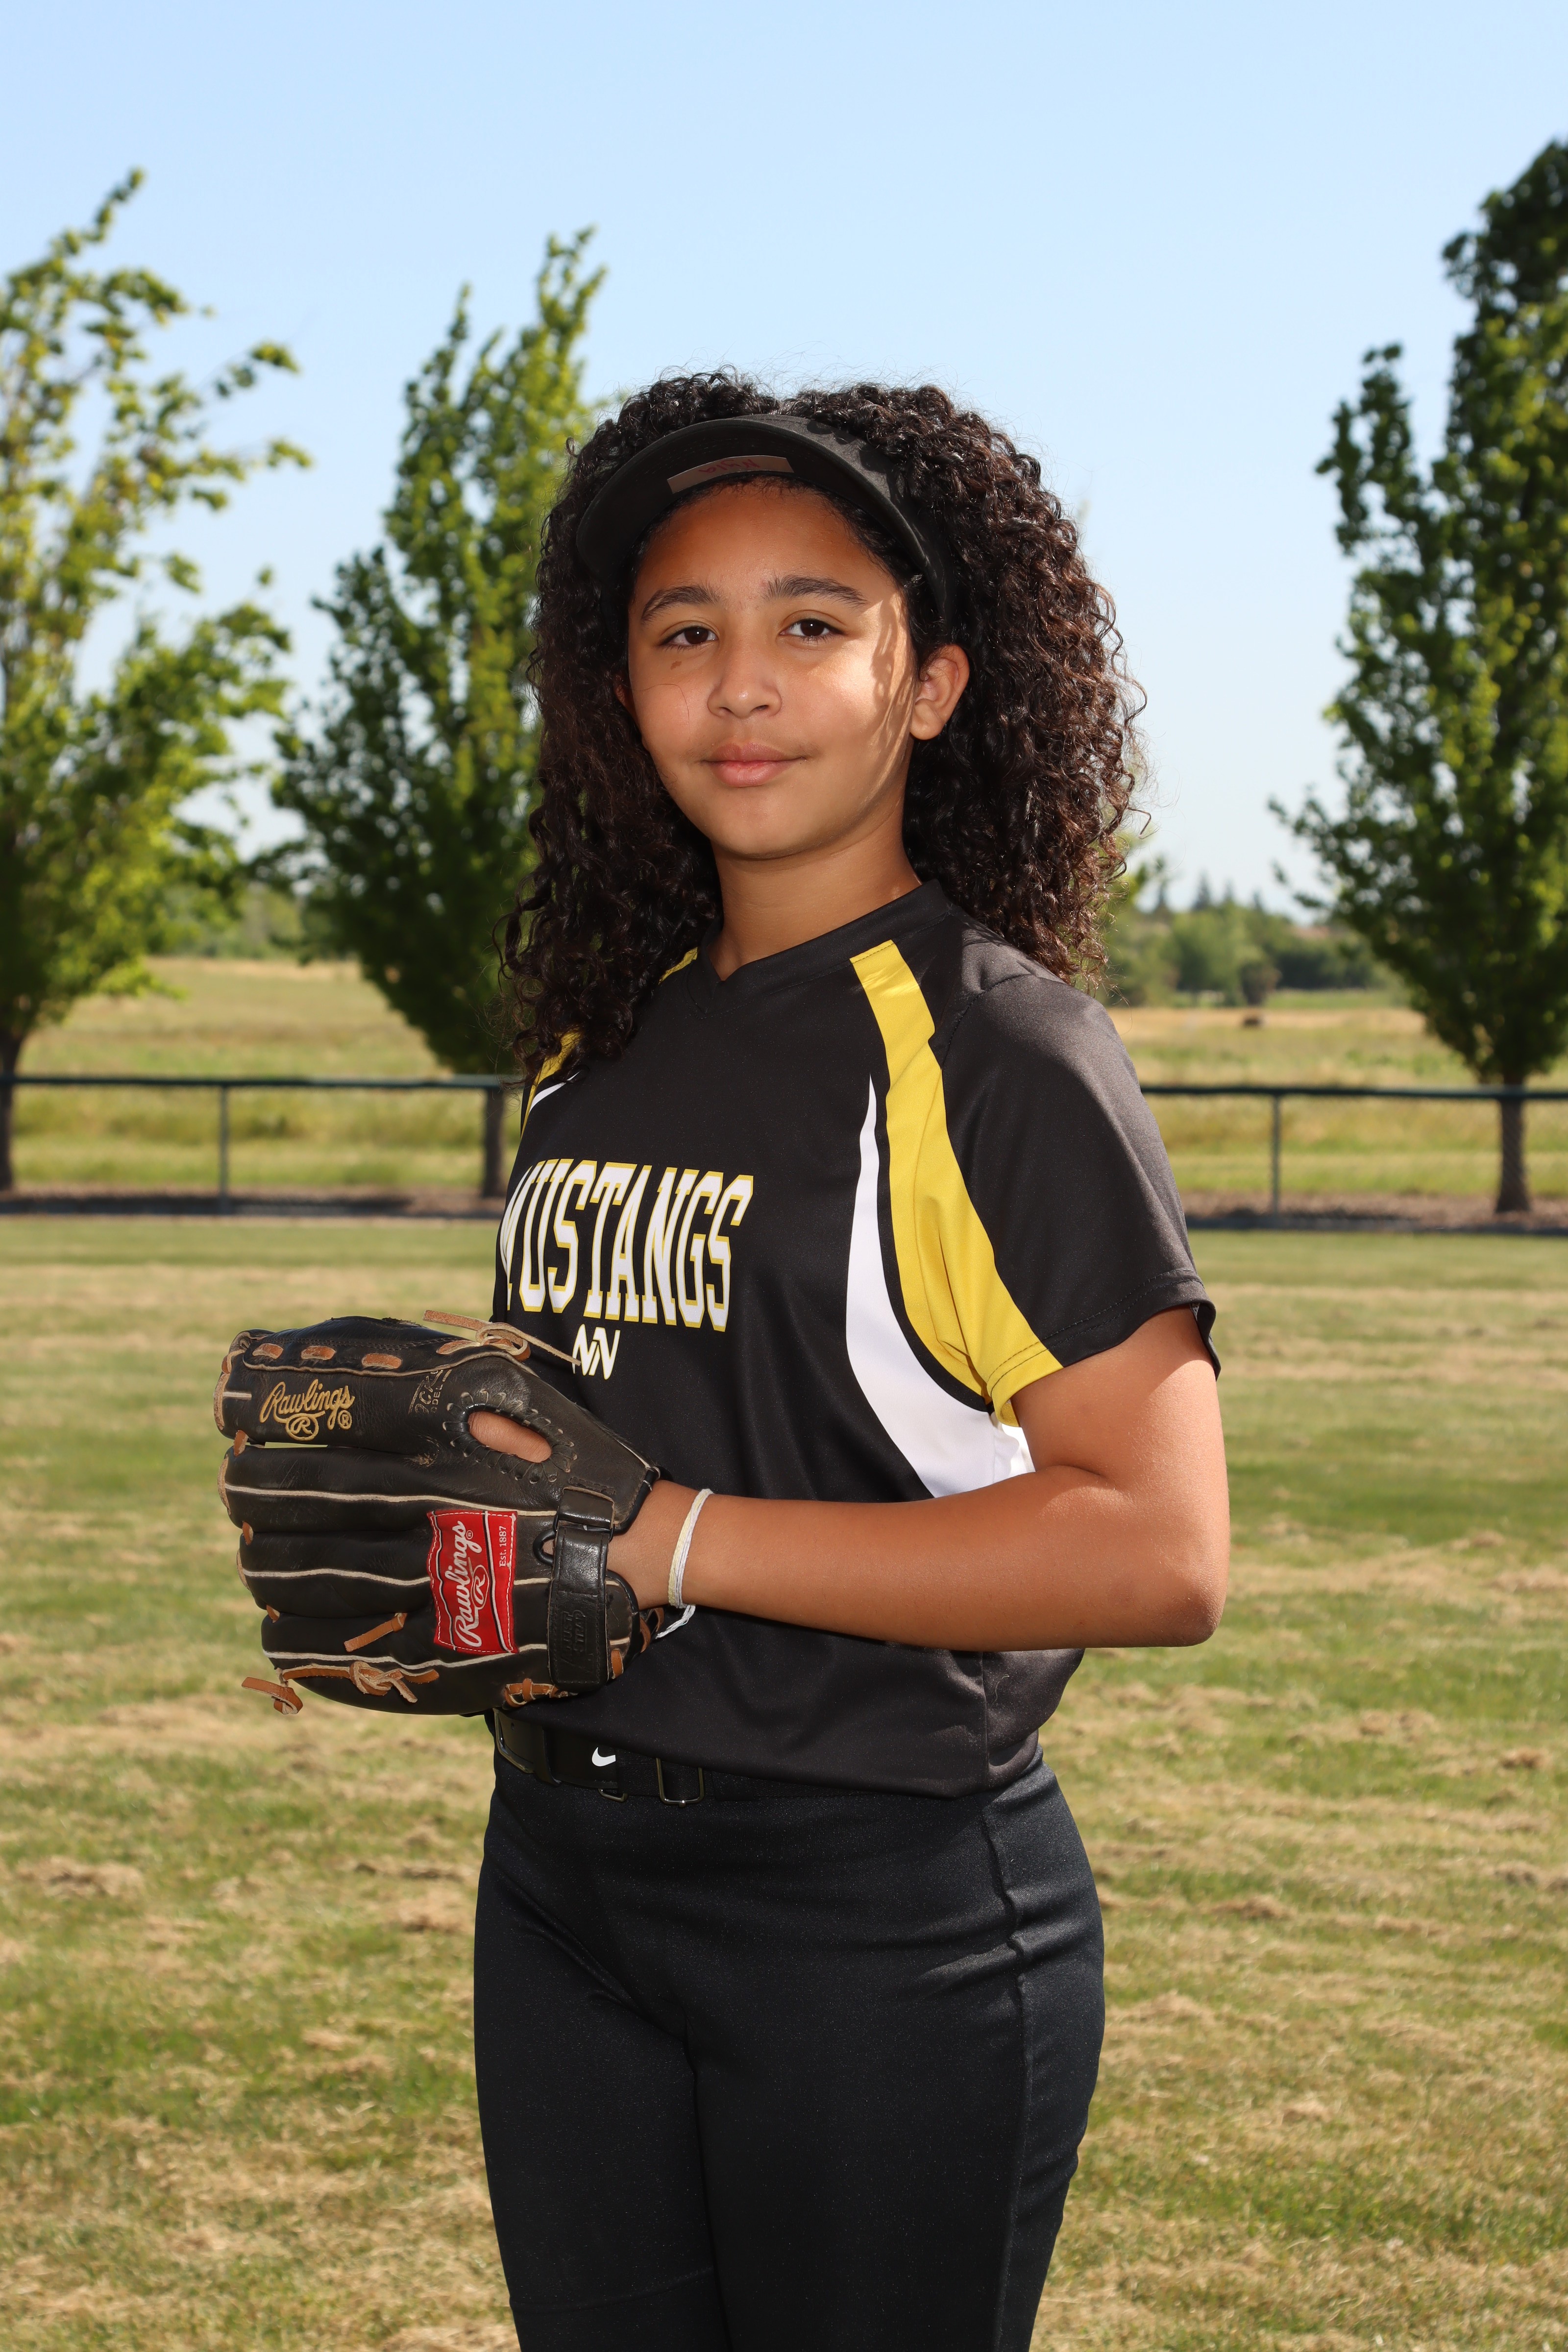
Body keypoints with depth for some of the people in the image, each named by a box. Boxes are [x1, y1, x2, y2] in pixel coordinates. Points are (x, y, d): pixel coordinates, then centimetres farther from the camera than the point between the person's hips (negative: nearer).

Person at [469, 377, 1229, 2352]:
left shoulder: (990, 1049, -12)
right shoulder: (600, 1041, 10)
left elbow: (1158, 1553, -20)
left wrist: (678, 1540, -20)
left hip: (887, 1909, -7)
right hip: (561, 1875, 7)